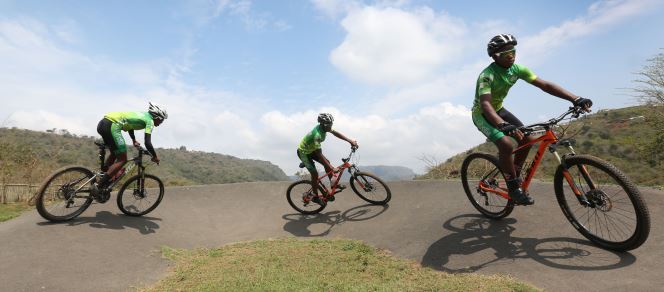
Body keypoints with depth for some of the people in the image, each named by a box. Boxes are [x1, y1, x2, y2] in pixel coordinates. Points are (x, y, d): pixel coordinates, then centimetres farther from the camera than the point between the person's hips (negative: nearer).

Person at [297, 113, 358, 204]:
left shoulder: (323, 127, -14)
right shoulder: (317, 134, -38)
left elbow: (335, 133, -6)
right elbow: (319, 154, -38)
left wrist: (350, 141, -17)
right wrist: (332, 168, -39)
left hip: (311, 149, 8)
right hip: (303, 152, -8)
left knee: (327, 163, -2)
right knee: (315, 174, -8)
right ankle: (315, 196, 9)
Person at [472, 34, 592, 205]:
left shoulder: (517, 69, -9)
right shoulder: (487, 75, -29)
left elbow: (544, 85, -11)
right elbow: (485, 104, -44)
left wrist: (575, 99, -22)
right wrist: (503, 125, -60)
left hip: (499, 109, 7)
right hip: (482, 114, -7)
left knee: (527, 139, -4)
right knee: (507, 145, -27)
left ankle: (515, 175, 18)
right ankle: (513, 187, -7)